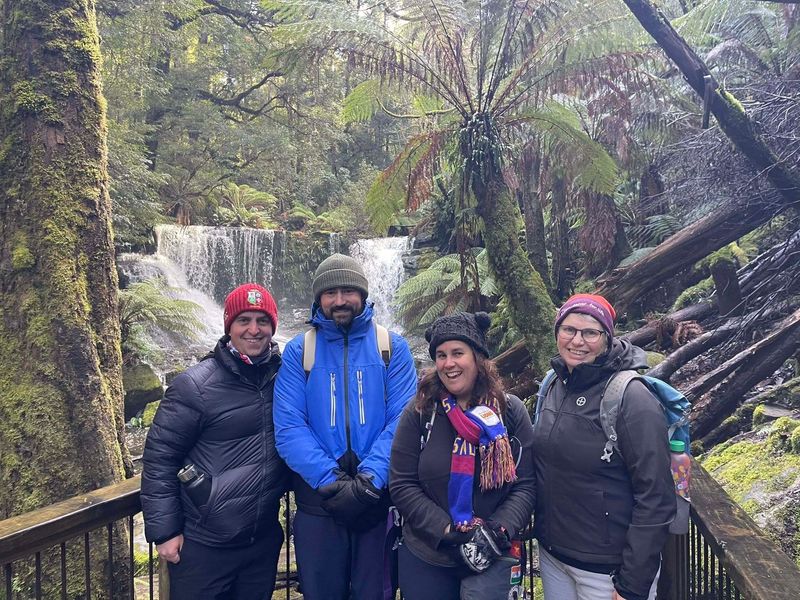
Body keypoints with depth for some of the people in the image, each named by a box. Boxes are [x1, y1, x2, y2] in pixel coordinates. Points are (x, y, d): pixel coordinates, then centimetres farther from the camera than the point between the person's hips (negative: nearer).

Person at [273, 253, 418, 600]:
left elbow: (403, 420, -7)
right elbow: (288, 427, -8)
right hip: (317, 499, 1)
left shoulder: (392, 347, 1)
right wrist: (330, 480, -18)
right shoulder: (298, 351, 1)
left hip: (380, 497, 0)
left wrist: (370, 478, -19)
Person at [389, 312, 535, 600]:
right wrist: (447, 532, -14)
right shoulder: (419, 411, -6)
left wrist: (497, 531, -16)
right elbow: (402, 485, -7)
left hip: (492, 558, 0)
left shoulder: (511, 411, -4)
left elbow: (526, 485, -3)